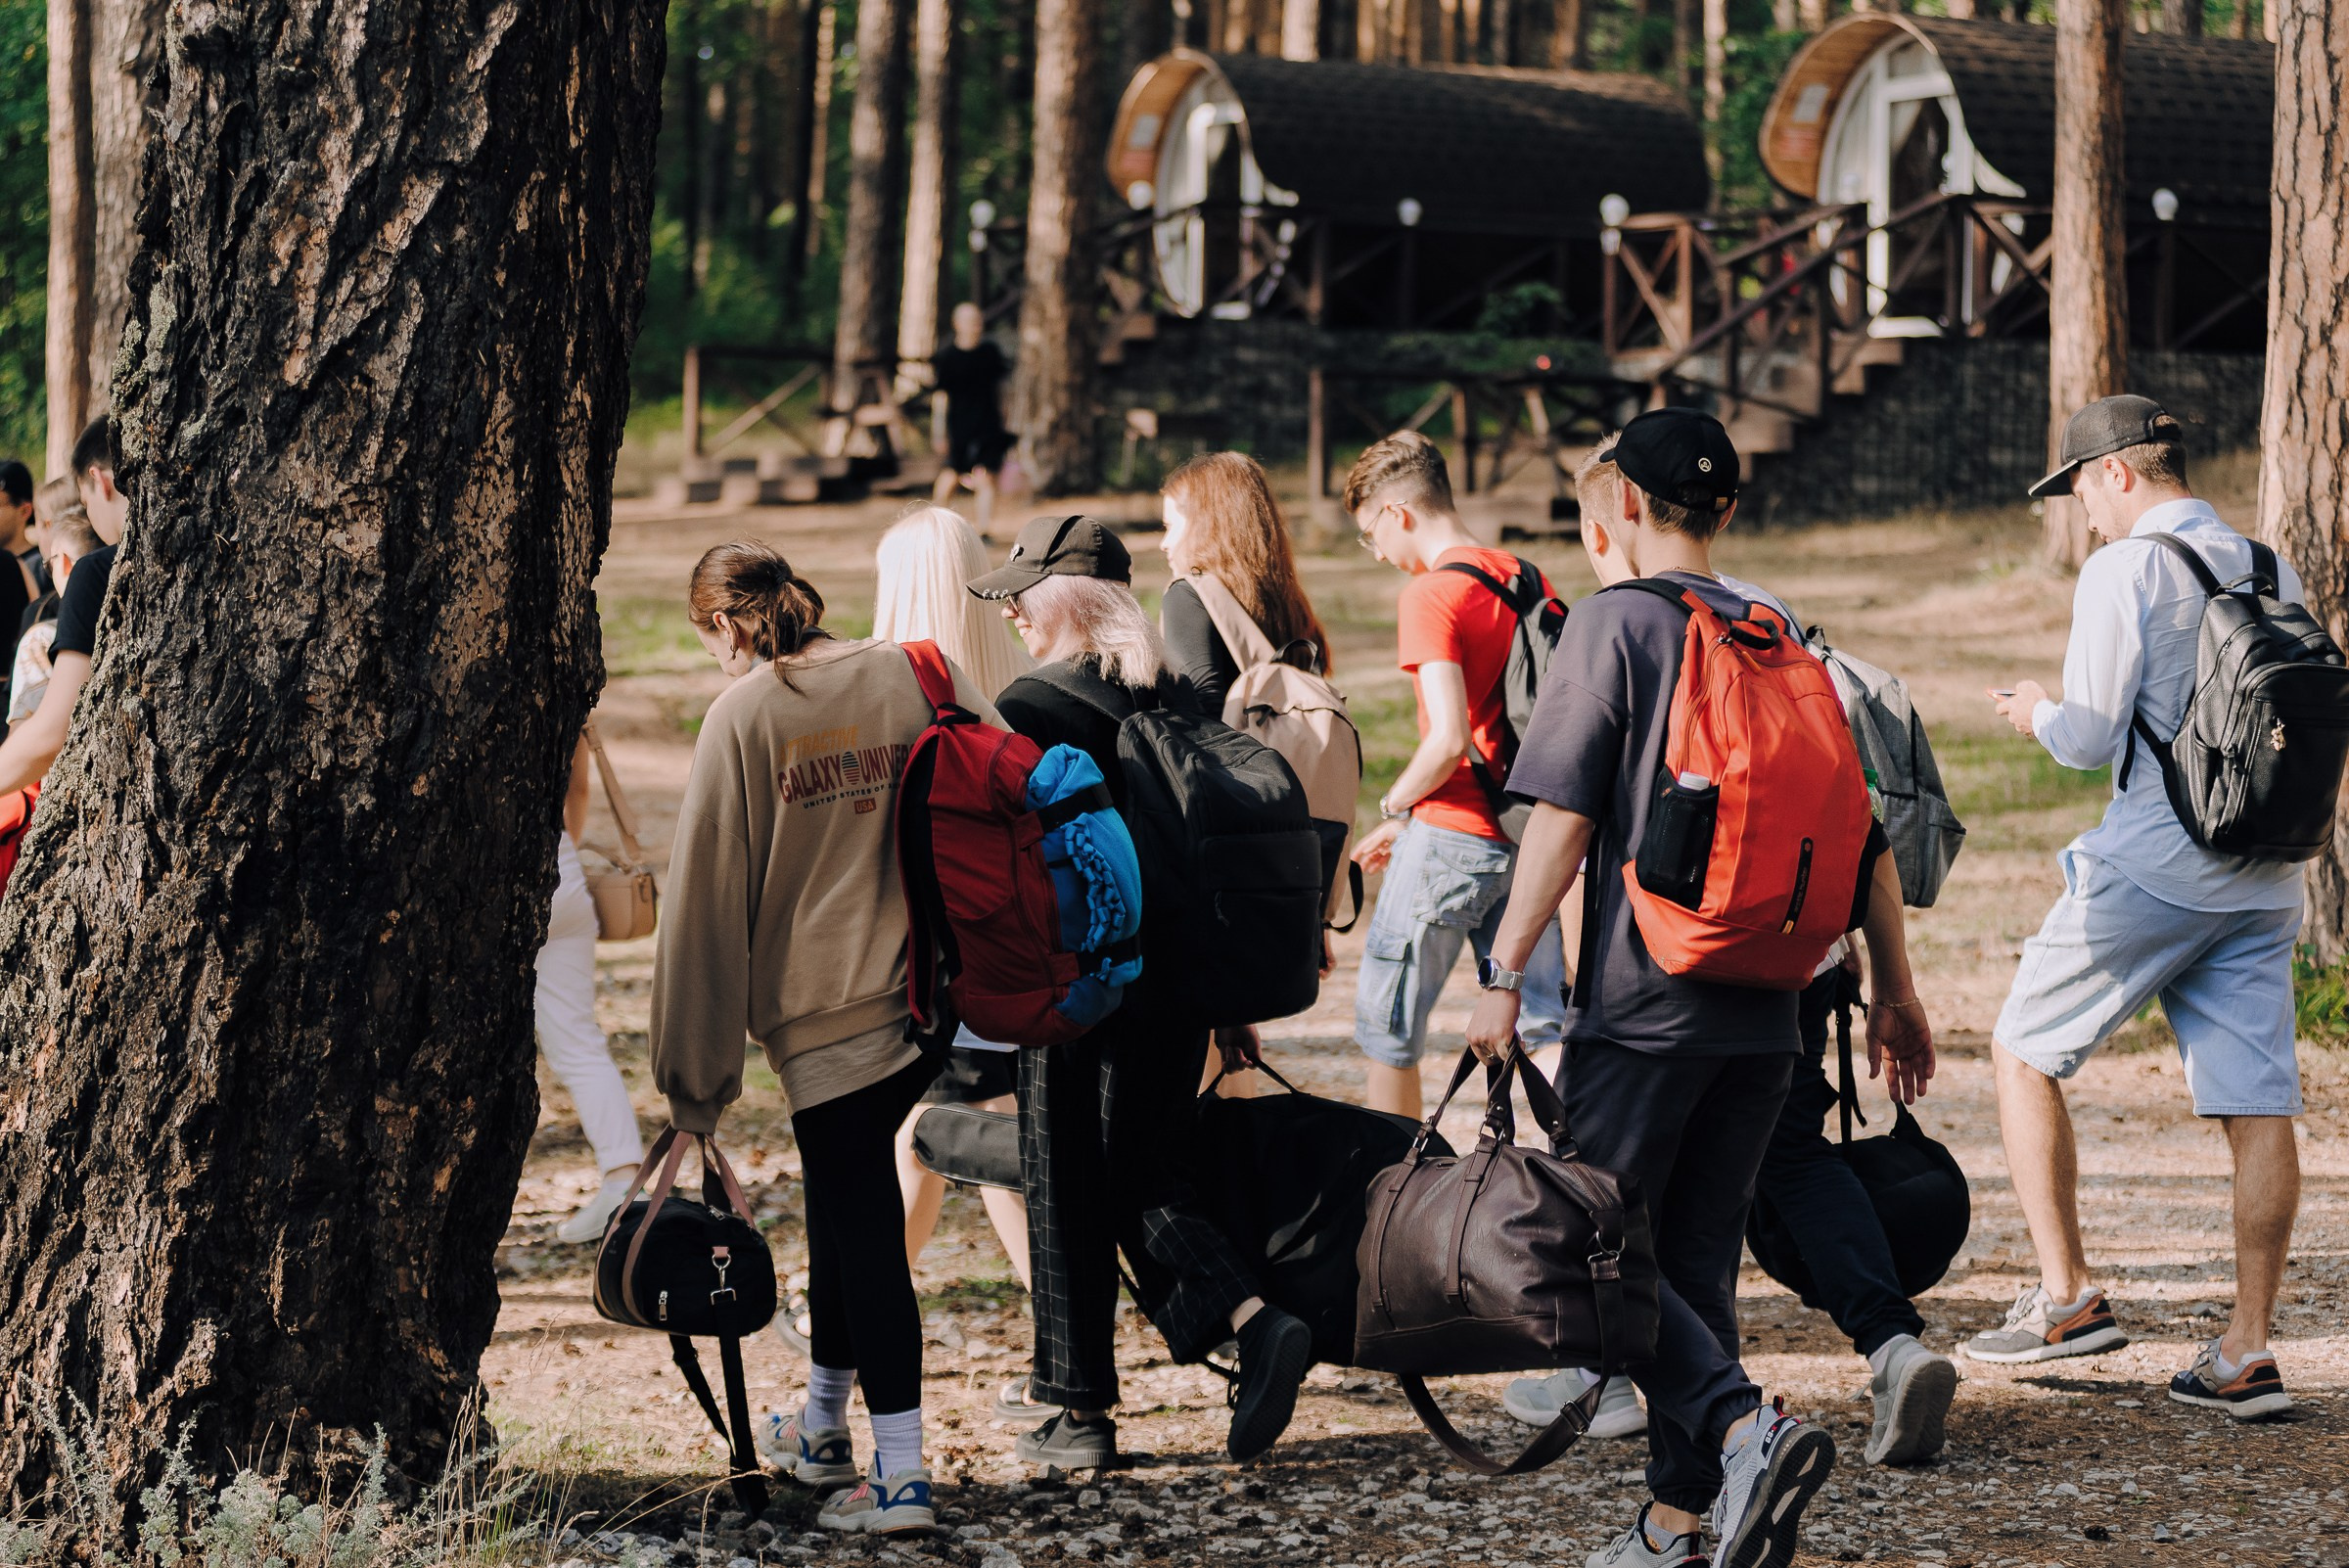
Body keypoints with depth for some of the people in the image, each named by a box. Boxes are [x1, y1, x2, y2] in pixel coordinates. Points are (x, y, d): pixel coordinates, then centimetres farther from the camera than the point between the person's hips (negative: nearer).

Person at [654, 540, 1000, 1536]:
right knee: (848, 1193, 21)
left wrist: (695, 1078, -1)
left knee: (861, 1217, -1)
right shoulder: (919, 677, 5)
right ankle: (822, 1429, 34)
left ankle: (899, 1476, -4)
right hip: (932, 992, 5)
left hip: (818, 1003, -5)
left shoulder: (744, 714, -6)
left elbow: (706, 895, -5)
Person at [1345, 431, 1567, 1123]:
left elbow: (1449, 739, -22)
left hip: (1450, 838, -7)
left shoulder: (1429, 595, -13)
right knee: (1542, 1024, 9)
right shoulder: (1528, 581, 10)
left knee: (1386, 1027, 7)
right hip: (1526, 833, 7)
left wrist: (1393, 810, -6)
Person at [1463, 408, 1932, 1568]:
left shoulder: (1613, 625, -6)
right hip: (1763, 1013, 6)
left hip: (1640, 1004, -6)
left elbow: (1563, 817, -12)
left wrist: (1505, 972, -8)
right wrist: (1895, 991, 17)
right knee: (1699, 1260, 11)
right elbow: (1865, 830, 10)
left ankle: (1747, 1425, -21)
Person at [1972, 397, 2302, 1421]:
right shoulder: (2274, 575, 11)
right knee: (2258, 1106, 2)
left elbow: (2089, 738, -12)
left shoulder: (2126, 571, -9)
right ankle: (2247, 1354, 0)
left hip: (2151, 870, -6)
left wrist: (2038, 713, 11)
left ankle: (2067, 1297, 5)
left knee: (2023, 1053, 9)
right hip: (2263, 876, 6)